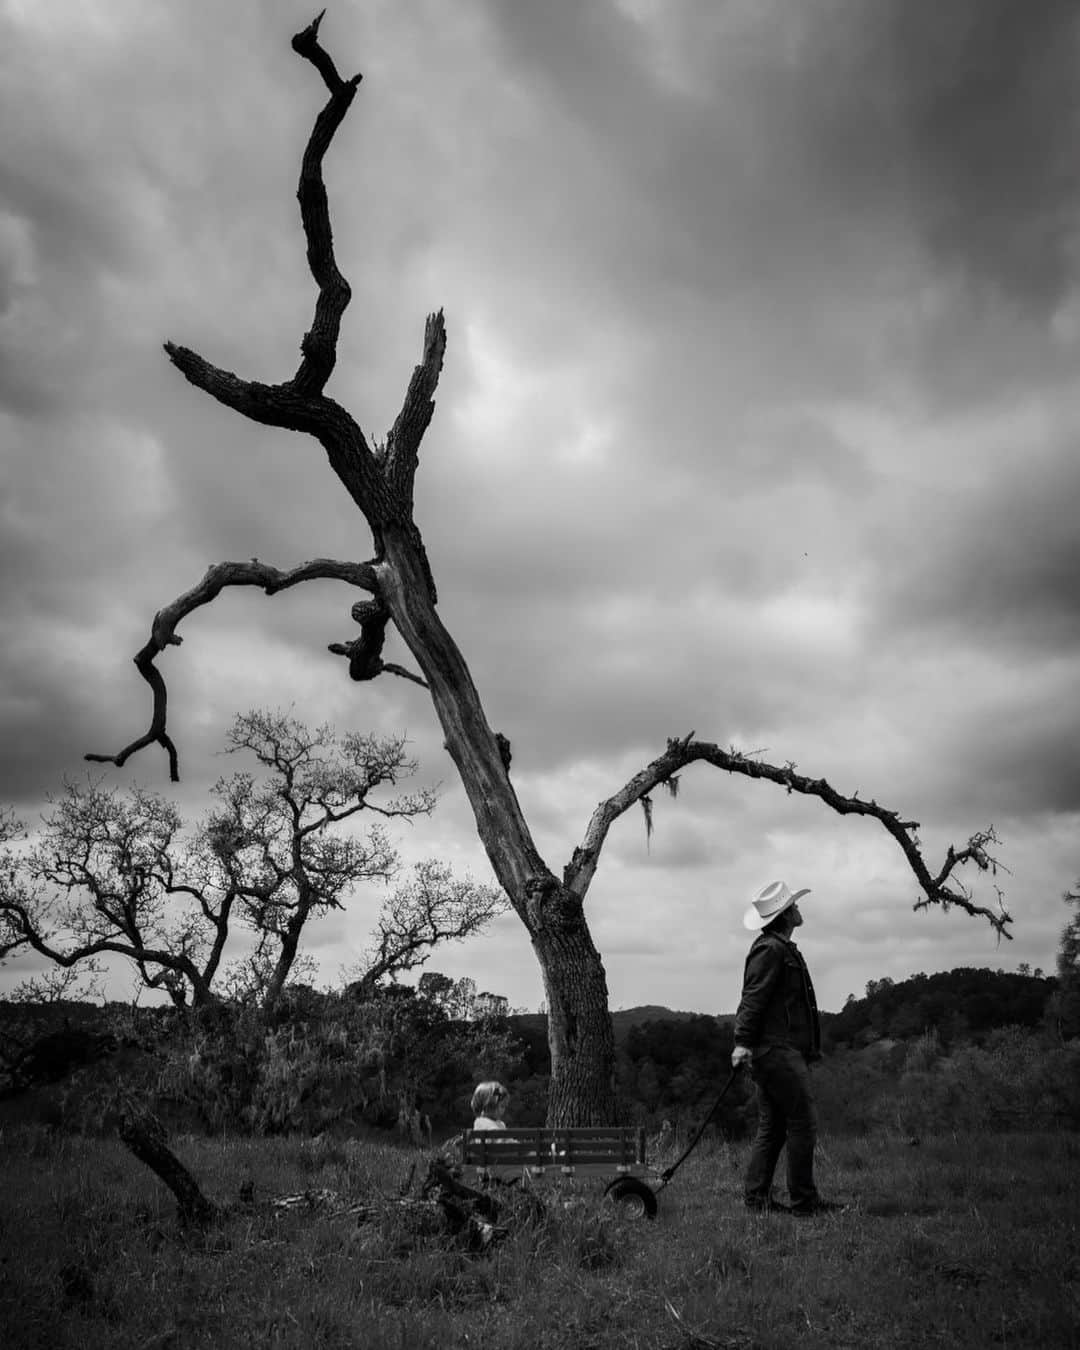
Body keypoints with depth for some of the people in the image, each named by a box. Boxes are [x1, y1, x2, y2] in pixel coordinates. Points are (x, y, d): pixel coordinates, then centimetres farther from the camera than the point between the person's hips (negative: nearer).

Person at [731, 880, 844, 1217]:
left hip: (775, 1052, 10)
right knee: (803, 1123, -5)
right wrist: (743, 1042, -25)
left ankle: (756, 1196, 13)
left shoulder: (781, 948, 19)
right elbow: (753, 997, -20)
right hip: (779, 1051, -10)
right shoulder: (770, 950, -13)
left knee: (771, 1128, 11)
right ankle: (804, 1200, 2)